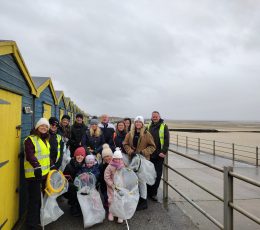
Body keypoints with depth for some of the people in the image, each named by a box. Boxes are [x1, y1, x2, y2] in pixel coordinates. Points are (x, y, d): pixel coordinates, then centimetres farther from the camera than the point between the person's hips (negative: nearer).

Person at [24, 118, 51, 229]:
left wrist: (51, 165, 22)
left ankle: (39, 218, 38)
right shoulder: (30, 139, -14)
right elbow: (29, 156, -27)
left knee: (42, 197, 20)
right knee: (35, 199, -2)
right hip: (34, 174, -9)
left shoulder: (46, 140, 14)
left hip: (45, 172, 9)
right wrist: (36, 166, -38)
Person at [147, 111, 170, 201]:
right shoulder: (149, 126, 10)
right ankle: (149, 191, 24)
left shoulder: (164, 126, -2)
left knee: (157, 174, 3)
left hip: (159, 155, -3)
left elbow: (166, 140, -7)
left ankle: (153, 193, 14)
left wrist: (164, 152, -14)